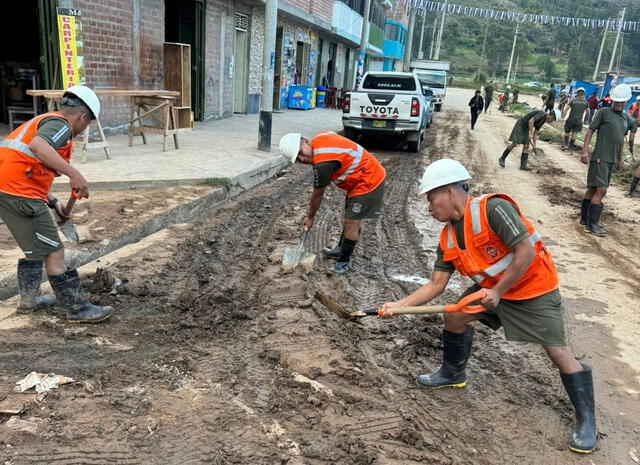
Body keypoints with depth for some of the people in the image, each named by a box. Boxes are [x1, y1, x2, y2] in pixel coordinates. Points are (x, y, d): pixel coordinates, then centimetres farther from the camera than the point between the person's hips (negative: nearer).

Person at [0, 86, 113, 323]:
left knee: (35, 246, 25)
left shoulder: (43, 120, 24)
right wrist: (74, 173, -33)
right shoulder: (60, 124, -7)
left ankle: (29, 298, 36)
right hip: (20, 194, -10)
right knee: (53, 251, -4)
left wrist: (53, 202, 27)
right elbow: (37, 146, -30)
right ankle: (77, 308, 3)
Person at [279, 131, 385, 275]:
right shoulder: (320, 138, -2)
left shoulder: (323, 162, -28)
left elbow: (318, 194, -15)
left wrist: (310, 217, 0)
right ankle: (341, 250, 37)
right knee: (351, 219, 22)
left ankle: (343, 262, 7)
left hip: (368, 183, -10)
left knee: (351, 224, -5)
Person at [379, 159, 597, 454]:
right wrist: (399, 305, -12)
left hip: (534, 288, -7)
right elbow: (436, 284, -3)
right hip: (492, 288, 7)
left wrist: (497, 292, -24)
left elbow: (526, 253, -30)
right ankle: (453, 374, 29)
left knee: (558, 353, -6)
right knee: (454, 317, 5)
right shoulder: (448, 238, -5)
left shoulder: (493, 208, -29)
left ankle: (586, 421, 13)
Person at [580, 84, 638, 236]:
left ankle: (585, 218, 18)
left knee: (592, 189, 12)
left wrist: (619, 159, 26)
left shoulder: (627, 119, 15)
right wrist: (585, 151, -16)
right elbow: (590, 131, -7)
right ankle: (592, 223, -10)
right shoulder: (604, 112, -4)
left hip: (611, 160, 7)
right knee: (601, 190, -12)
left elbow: (621, 140, 24)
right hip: (600, 158, -7)